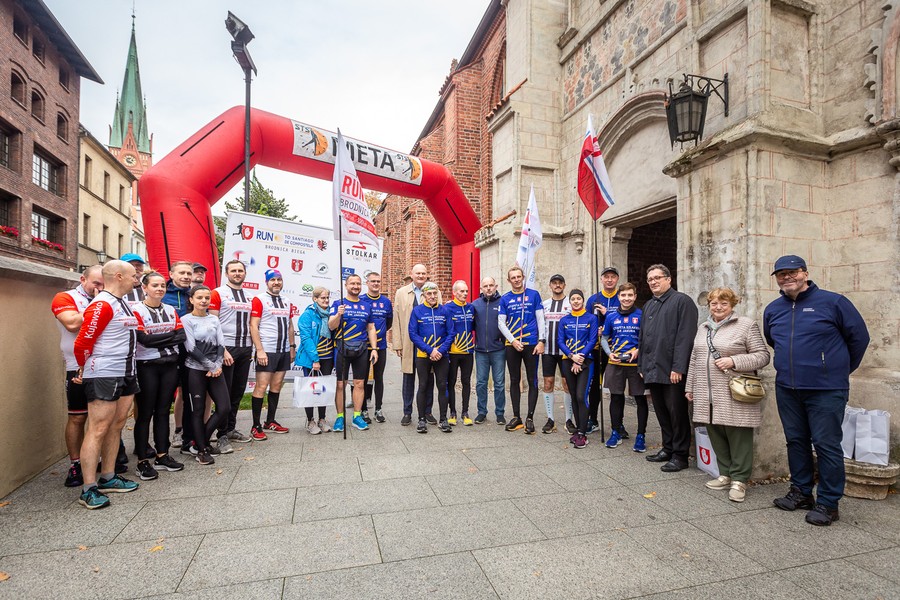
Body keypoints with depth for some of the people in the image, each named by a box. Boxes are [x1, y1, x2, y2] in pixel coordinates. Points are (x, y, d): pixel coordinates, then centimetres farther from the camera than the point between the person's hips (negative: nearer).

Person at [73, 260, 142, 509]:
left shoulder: (123, 304, 14)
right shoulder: (102, 305, -15)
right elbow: (82, 343, -15)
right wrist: (86, 370, -1)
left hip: (126, 374, 9)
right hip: (104, 376, -9)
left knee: (117, 425, 13)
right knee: (98, 429, -4)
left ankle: (108, 478, 24)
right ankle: (88, 489, 5)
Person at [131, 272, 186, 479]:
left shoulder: (171, 311, 10)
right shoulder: (137, 310, -7)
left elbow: (182, 336, 0)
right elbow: (144, 339, -18)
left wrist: (157, 340, -12)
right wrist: (170, 336, -8)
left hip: (170, 365, 5)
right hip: (147, 367, -5)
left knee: (163, 411, 11)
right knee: (145, 413, 1)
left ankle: (162, 456, 20)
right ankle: (142, 461, 11)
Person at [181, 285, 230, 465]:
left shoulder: (214, 319, 12)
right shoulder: (186, 320, -3)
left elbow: (221, 344, 6)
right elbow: (191, 348, -10)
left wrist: (218, 366, -9)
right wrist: (211, 366, -12)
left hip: (215, 369, 5)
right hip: (195, 370, -5)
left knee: (225, 407, 0)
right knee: (198, 410, 2)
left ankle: (202, 441, 20)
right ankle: (201, 449, 15)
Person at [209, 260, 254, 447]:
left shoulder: (250, 297, 13)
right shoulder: (218, 293, -3)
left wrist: (251, 348, 9)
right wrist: (221, 350, -15)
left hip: (245, 349, 5)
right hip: (226, 349, -5)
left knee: (238, 391, 12)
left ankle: (231, 428, 24)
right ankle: (222, 435, 11)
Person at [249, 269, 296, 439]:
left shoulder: (287, 302, 14)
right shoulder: (259, 300, -5)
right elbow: (253, 327, -10)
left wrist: (292, 346, 14)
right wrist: (260, 350, -16)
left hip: (284, 351, 6)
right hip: (267, 351, -6)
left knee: (277, 385, 10)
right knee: (261, 387, -5)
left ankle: (270, 422, 21)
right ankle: (256, 427, 4)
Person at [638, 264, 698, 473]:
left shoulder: (682, 301, -6)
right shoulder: (648, 306, 18)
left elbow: (685, 337, -15)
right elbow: (642, 338, 20)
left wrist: (678, 367, -20)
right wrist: (642, 366, 15)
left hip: (673, 371, -7)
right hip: (652, 370, 7)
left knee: (677, 412, 1)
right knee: (661, 412, 15)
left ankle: (680, 455, 13)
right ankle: (668, 448, 28)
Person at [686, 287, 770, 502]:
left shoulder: (746, 325, -3)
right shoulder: (703, 327, 16)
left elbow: (763, 355, -7)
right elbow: (694, 359, 20)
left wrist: (734, 361, -19)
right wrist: (690, 386, 18)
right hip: (707, 396, 6)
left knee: (738, 438, 1)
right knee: (717, 436, 10)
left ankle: (739, 480, 13)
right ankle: (725, 475, 24)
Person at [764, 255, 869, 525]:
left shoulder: (832, 302, -6)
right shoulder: (773, 309, 8)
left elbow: (859, 336, 2)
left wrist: (843, 368, 9)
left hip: (826, 390, -5)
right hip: (787, 389, 5)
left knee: (827, 445, 1)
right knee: (796, 442, 13)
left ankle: (828, 503, 13)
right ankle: (801, 492, 27)